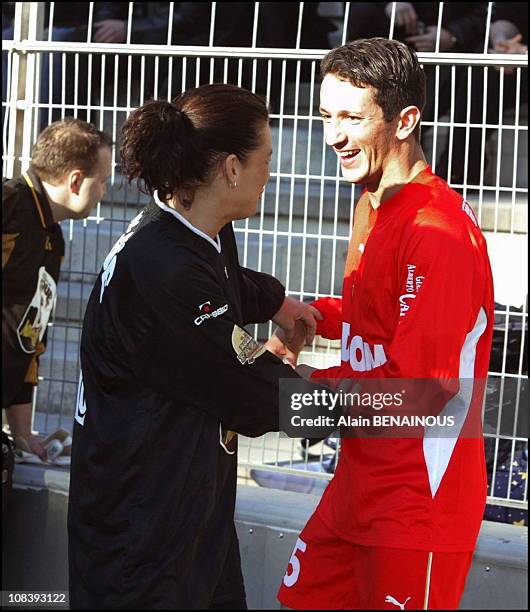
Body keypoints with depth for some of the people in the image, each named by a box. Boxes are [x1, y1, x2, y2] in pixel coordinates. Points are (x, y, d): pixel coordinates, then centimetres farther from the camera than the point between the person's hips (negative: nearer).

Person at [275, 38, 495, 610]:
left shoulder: (438, 231, -22)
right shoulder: (376, 206, 9)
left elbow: (415, 382, -23)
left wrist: (299, 385, -13)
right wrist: (318, 316, 3)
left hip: (418, 504, -9)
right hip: (360, 487, 9)